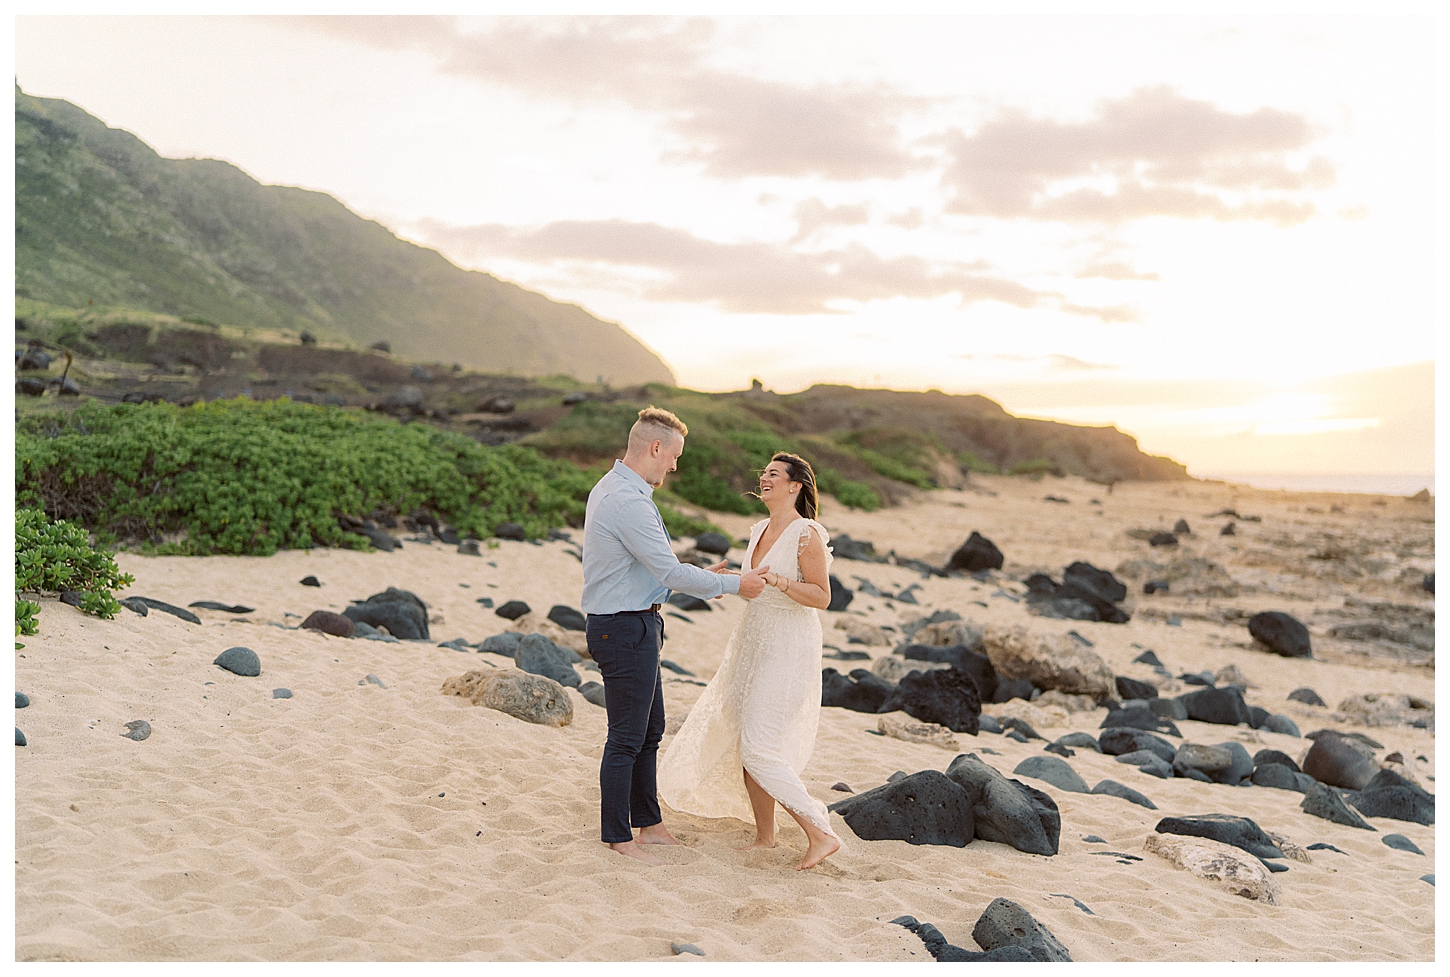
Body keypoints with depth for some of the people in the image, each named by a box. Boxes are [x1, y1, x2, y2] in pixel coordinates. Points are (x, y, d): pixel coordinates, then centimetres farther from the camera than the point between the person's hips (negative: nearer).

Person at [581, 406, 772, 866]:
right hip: (626, 628, -11)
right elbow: (670, 572, -22)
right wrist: (733, 585, -11)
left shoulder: (612, 488, 11)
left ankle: (649, 824, 31)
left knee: (650, 729, 19)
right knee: (627, 737, 1)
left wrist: (702, 577, 17)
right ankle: (618, 840, 14)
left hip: (632, 625, 11)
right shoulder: (629, 502, -23)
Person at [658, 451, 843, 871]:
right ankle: (765, 835, 25)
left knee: (758, 749, -11)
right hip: (754, 640, 9)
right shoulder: (759, 530, 10)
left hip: (789, 648, -9)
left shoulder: (807, 534, -14)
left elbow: (822, 597, -16)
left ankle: (821, 833, -2)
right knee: (742, 742, 11)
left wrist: (779, 581, -28)